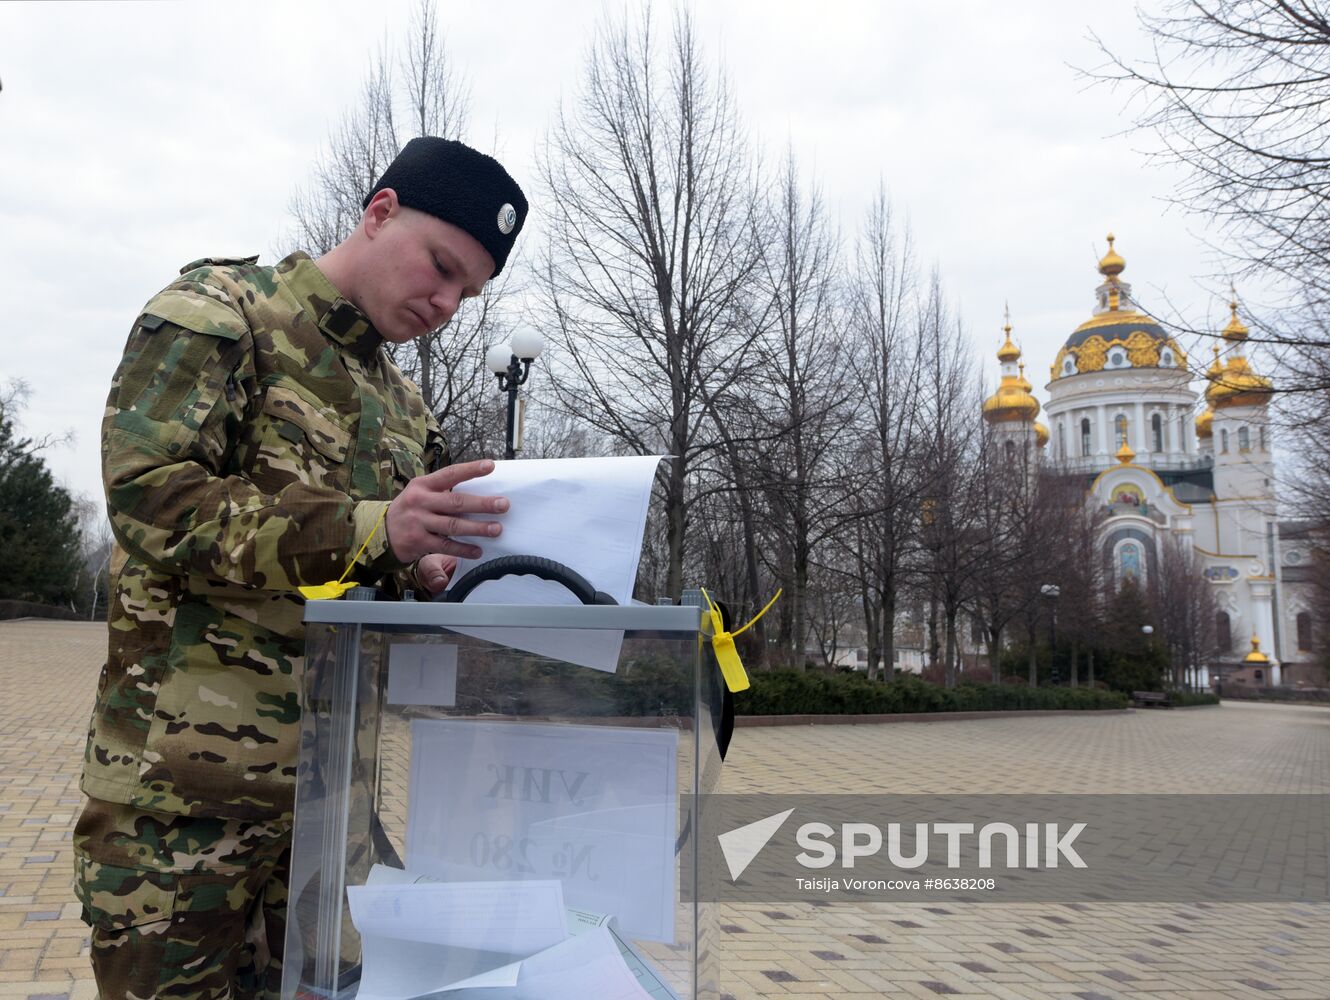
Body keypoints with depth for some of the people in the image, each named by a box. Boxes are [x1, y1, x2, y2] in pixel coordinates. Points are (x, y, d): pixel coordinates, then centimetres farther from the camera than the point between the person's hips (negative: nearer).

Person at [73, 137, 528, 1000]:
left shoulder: (402, 405, 16)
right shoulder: (215, 313, -4)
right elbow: (149, 492, -18)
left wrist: (427, 569, -5)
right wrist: (371, 526, -27)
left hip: (330, 777, 7)